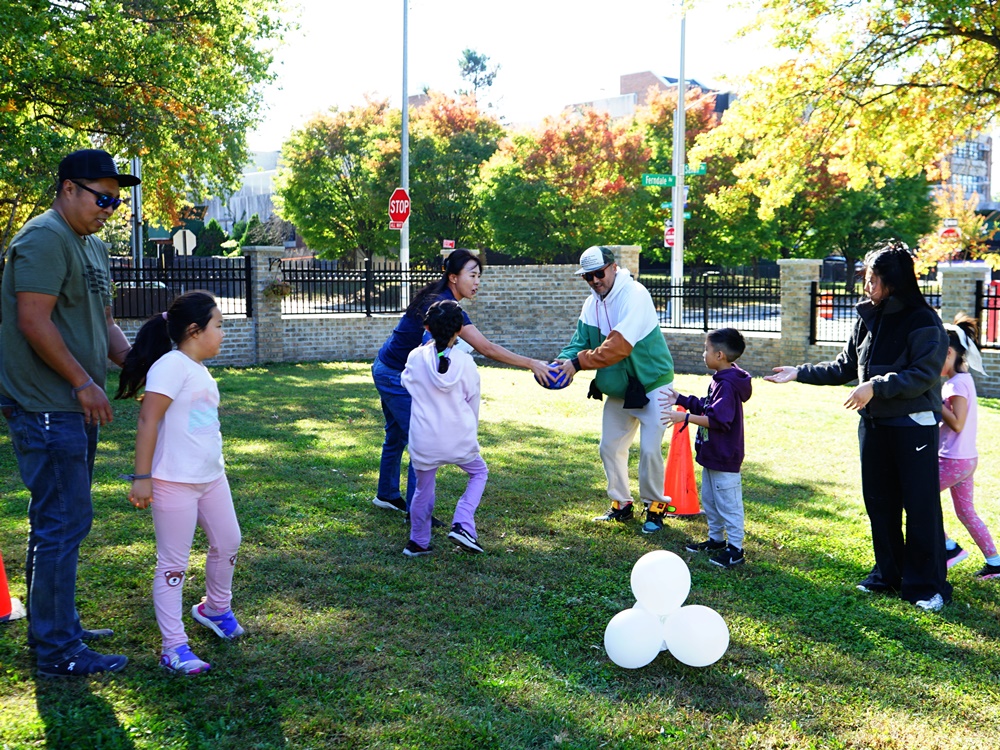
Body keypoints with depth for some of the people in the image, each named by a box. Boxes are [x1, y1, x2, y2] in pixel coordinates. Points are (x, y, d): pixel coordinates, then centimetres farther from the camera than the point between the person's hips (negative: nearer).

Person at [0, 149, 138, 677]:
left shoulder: (93, 247, 17)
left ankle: (54, 627, 29)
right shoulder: (44, 238, -14)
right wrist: (84, 382, -17)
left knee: (58, 519, 17)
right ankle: (57, 650, 2)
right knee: (64, 520, -7)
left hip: (75, 407, 10)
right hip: (46, 409, -10)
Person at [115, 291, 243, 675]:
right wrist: (142, 477, -22)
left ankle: (216, 608, 43)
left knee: (227, 542, 19)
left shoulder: (200, 370, 12)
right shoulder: (173, 365, -17)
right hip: (174, 483, -9)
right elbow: (148, 421, -21)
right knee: (174, 563, 0)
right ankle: (173, 647, 8)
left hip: (212, 477, 9)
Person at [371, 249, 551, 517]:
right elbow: (487, 348, -30)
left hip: (387, 371, 10)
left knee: (396, 435, 23)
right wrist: (531, 364, -28)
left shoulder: (437, 298, 3)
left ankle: (387, 494, 39)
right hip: (396, 376, -10)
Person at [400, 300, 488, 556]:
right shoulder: (465, 362, -5)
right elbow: (473, 404, 5)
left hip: (424, 441, 1)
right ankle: (462, 526, 7)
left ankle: (418, 543, 30)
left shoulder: (416, 357, -4)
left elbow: (407, 383, 18)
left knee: (423, 490, 19)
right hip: (459, 439, -1)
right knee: (479, 473, 23)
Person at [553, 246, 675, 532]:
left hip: (652, 385, -8)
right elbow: (580, 342, -1)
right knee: (610, 448, 11)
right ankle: (621, 504, 27)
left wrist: (579, 362, -33)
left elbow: (618, 346, -34)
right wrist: (563, 362, -22)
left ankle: (655, 507, 11)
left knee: (650, 450, -9)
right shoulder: (592, 304, 2)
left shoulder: (634, 295, -24)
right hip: (618, 390, 8)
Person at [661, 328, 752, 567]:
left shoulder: (728, 385, -24)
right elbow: (705, 407, 19)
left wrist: (686, 417, -31)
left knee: (728, 503, -1)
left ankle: (735, 549, 7)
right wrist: (681, 399, 18)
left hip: (725, 459, -11)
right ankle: (716, 539, 35)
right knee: (709, 500, 21)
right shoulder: (719, 380, 9)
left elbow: (718, 419, -30)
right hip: (712, 455, 11)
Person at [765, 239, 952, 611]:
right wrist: (799, 373, 8)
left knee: (921, 504, -2)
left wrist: (876, 386, -25)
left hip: (914, 426, -7)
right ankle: (888, 574, 26)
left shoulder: (923, 322, -12)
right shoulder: (868, 319, 7)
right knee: (879, 502, 13)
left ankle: (927, 585, 9)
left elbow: (924, 375, -19)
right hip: (873, 424, 7)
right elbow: (843, 368, 14)